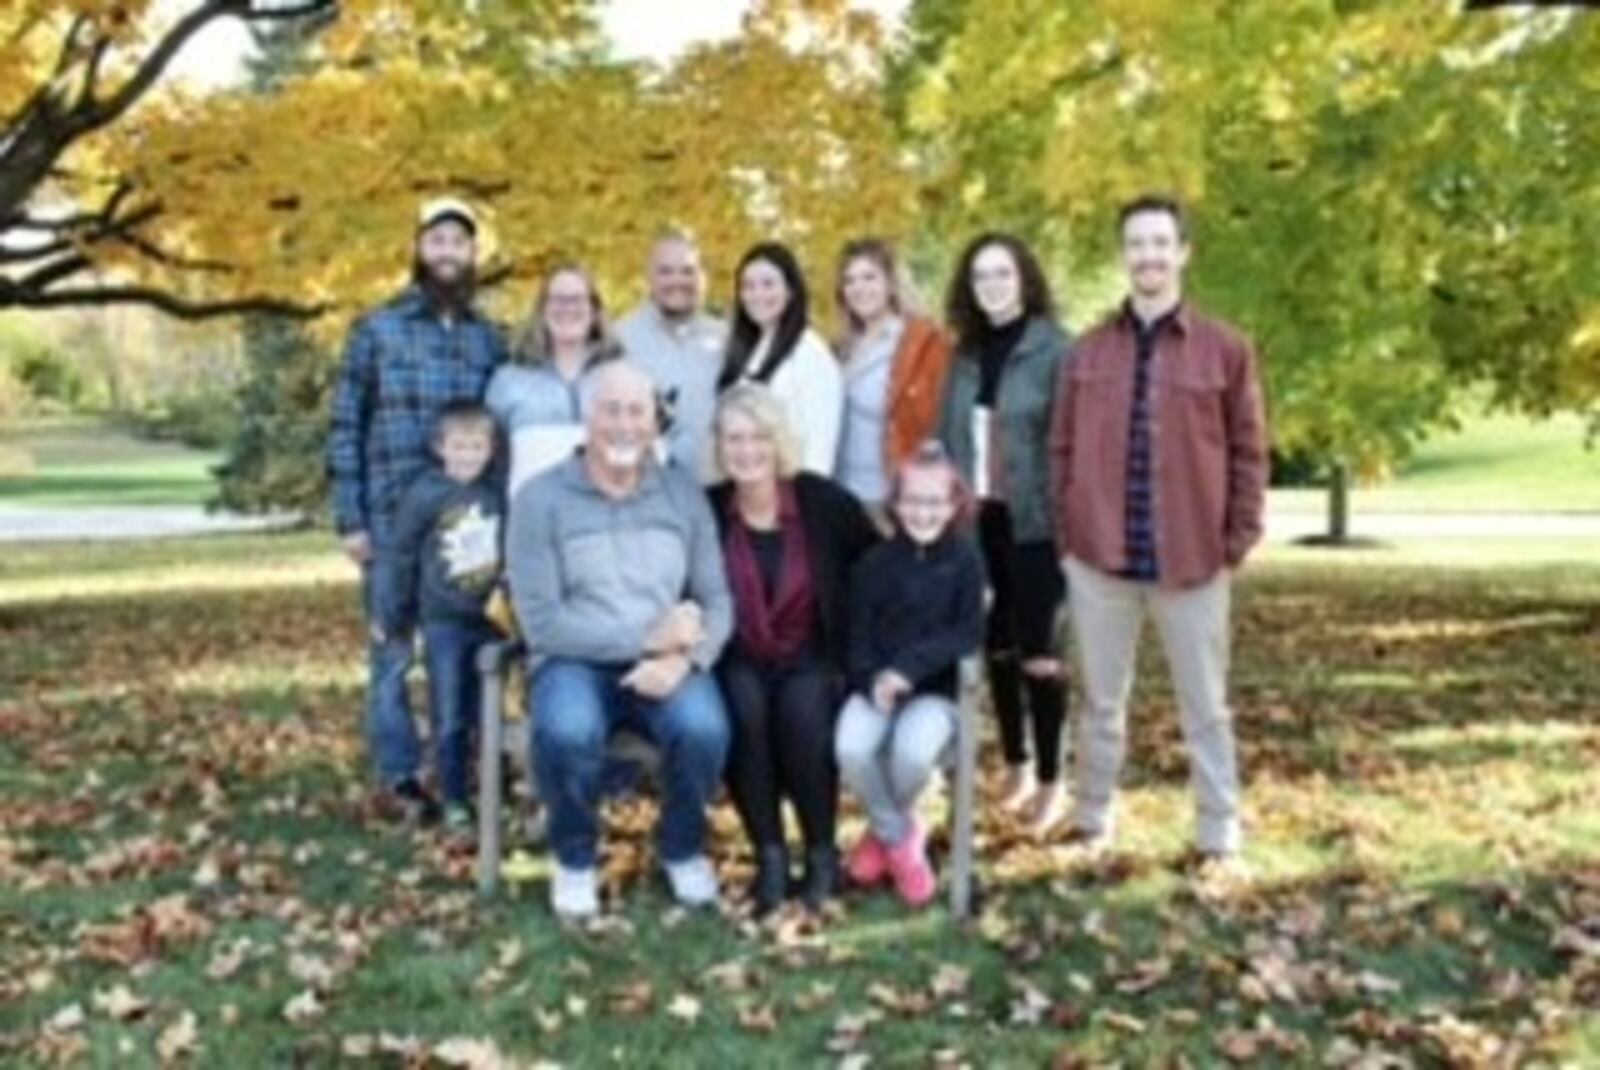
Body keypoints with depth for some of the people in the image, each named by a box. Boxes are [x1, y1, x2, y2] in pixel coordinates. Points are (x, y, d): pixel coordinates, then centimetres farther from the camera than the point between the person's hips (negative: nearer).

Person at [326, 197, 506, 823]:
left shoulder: (490, 338, 10)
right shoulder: (377, 329, 1)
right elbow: (345, 426, 0)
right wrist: (349, 518, -6)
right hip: (392, 515, -2)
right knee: (394, 647, 3)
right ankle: (400, 776, 10)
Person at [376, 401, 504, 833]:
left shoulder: (499, 493, -2)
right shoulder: (425, 494, -10)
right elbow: (402, 560, -3)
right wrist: (390, 618, 2)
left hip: (491, 621, 2)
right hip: (443, 623, -2)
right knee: (449, 721, 4)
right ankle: (454, 801, 15)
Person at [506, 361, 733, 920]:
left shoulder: (684, 493, 7)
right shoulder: (541, 498, -4)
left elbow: (717, 601, 3)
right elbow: (542, 622, -11)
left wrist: (682, 657, -18)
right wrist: (647, 637, -17)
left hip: (666, 662, 2)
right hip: (574, 661, -2)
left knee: (704, 727, -30)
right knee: (567, 731, -36)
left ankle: (684, 849, 3)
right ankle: (575, 858, -3)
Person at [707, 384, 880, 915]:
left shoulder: (826, 502, -8)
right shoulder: (706, 509, -7)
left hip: (811, 659, -1)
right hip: (740, 660, 1)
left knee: (802, 711, -32)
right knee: (744, 709, -31)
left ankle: (822, 852, -11)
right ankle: (769, 854, -16)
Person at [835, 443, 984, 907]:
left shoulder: (965, 560, -1)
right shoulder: (875, 563, 5)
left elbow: (967, 635, -7)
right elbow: (857, 636, 4)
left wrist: (910, 667, -19)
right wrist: (872, 679, -17)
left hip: (935, 688, -2)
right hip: (876, 685, 2)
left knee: (913, 750, -32)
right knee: (851, 748, -28)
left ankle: (884, 829, 4)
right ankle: (899, 835, 0)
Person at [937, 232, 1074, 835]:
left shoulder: (1055, 350, -5)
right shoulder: (965, 356, 12)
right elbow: (948, 437, 13)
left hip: (1032, 522, -5)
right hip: (975, 520, 5)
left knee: (1036, 647, -2)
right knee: (996, 645, 10)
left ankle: (1051, 781, 7)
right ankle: (1016, 767, 23)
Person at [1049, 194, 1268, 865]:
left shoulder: (1226, 349, -1)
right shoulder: (1090, 351, 7)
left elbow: (1248, 452, 1)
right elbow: (1064, 449, 9)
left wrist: (1238, 542, -4)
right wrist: (1067, 534, 3)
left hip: (1193, 559, -2)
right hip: (1099, 558, 2)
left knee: (1205, 707, 8)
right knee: (1102, 700, 13)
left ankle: (1219, 834, 18)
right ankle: (1093, 819, 27)